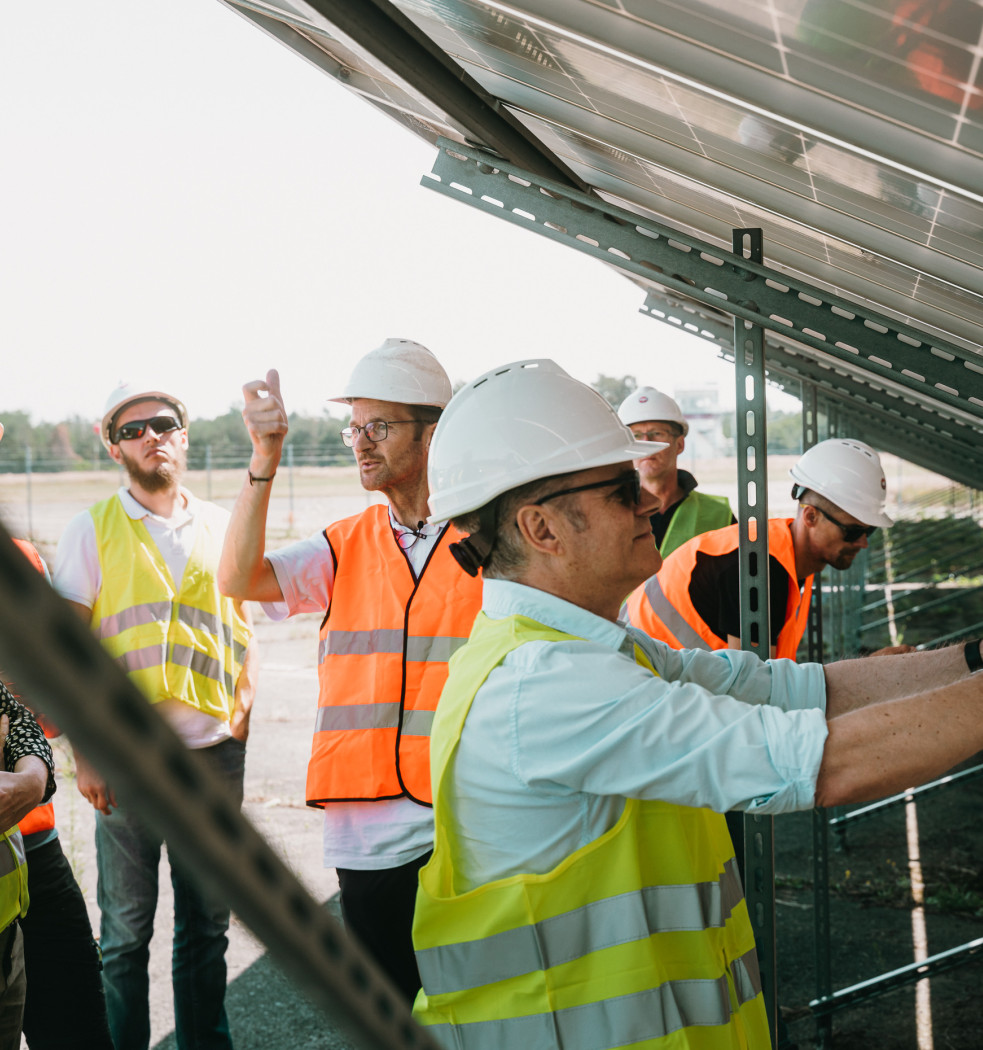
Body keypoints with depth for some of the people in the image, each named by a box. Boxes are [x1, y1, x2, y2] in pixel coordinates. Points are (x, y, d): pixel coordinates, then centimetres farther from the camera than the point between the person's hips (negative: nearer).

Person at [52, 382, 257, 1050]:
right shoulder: (94, 529, 1)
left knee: (208, 920, 11)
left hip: (215, 749, 3)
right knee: (126, 927, 3)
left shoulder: (220, 526, 10)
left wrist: (243, 706, 4)